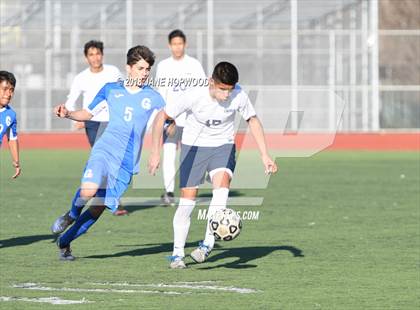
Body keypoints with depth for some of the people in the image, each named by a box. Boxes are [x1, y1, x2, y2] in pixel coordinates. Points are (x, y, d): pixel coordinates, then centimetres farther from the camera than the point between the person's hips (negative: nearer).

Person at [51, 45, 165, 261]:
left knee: (98, 208, 0)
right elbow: (88, 113, 19)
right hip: (104, 150, -1)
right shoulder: (111, 89, 9)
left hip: (127, 162, 1)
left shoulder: (153, 98, 7)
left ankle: (64, 242, 19)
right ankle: (72, 215, 6)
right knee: (89, 190, -28)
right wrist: (67, 114, 1)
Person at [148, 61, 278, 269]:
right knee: (187, 199, -5)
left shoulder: (239, 96, -19)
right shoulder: (195, 96, -24)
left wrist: (265, 156, -3)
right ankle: (177, 253, 10)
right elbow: (161, 117, -13)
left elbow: (252, 121, 0)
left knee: (222, 182, -28)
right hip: (193, 146, -1)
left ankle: (208, 243, -27)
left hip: (223, 146, 1)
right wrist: (155, 153, -15)